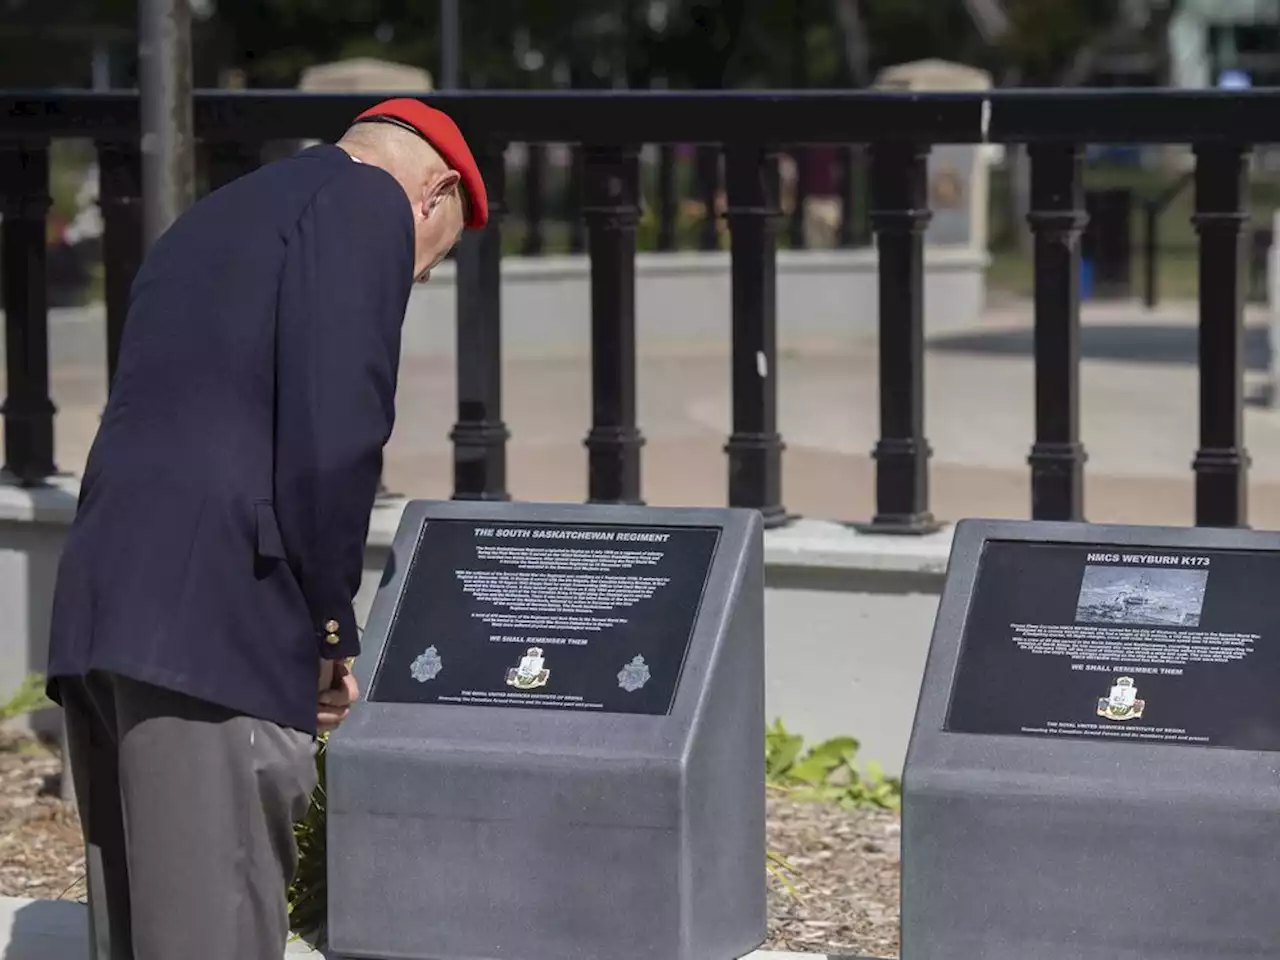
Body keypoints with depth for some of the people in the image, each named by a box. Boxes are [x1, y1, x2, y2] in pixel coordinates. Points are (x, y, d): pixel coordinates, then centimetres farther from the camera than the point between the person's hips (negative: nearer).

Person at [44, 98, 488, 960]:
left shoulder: (211, 218, 28)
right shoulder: (366, 203, 1)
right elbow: (334, 434, -13)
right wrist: (333, 625, -2)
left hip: (96, 610, 9)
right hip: (216, 628, -9)